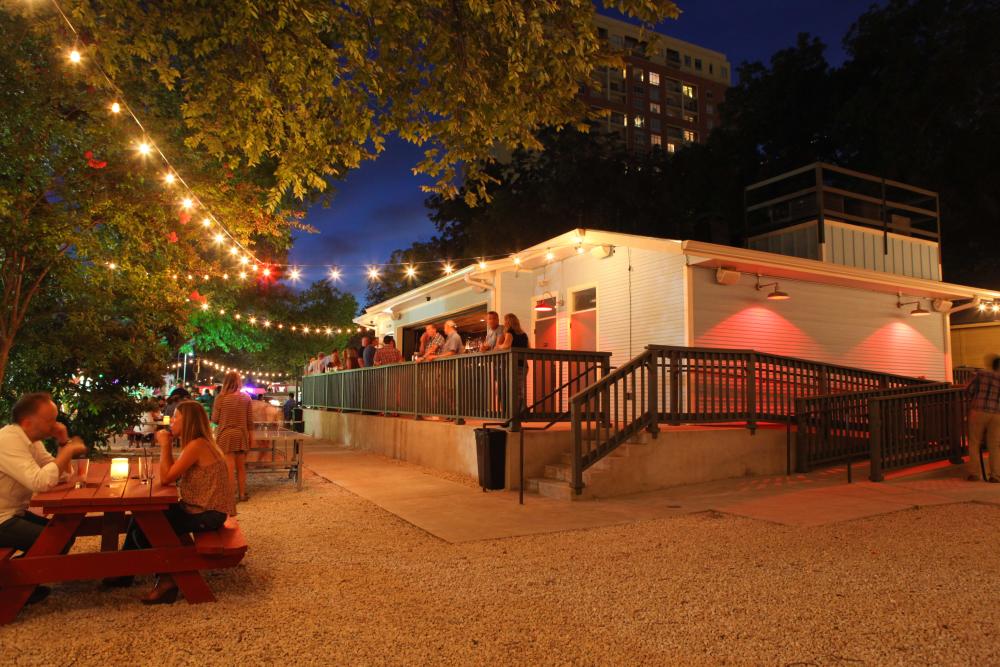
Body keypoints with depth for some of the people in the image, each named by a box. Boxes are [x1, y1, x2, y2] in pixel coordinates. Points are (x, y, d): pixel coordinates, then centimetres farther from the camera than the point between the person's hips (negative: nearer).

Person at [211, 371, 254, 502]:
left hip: (225, 436, -2)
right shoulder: (246, 398, -2)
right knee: (241, 467, 12)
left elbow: (215, 419, -3)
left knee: (229, 468, 0)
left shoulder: (221, 398, -8)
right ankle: (242, 493, 20)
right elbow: (250, 421, 1)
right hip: (241, 436, 2)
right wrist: (251, 438, 9)